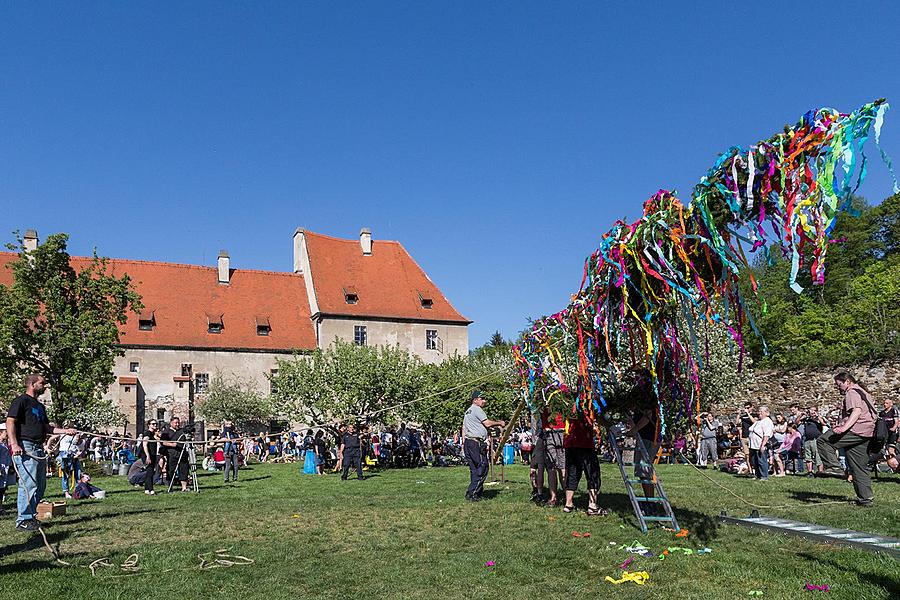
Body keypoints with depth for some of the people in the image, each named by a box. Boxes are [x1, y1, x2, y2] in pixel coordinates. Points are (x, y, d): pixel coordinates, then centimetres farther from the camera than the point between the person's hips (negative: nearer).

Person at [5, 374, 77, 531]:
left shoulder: (40, 406, 23)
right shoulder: (21, 401, -4)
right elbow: (10, 422, -12)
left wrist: (65, 431, 13)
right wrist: (14, 444, -22)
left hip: (39, 449, 9)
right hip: (25, 447, -9)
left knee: (40, 486, 11)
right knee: (29, 484, -11)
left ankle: (31, 515, 20)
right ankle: (23, 520, -5)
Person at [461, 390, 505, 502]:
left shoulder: (467, 411, 22)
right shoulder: (477, 409, -7)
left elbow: (463, 428, 22)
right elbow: (487, 423, -12)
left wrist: (463, 443, 22)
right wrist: (499, 423, 2)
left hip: (468, 442, 10)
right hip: (477, 443, -10)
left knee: (474, 469, 12)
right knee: (482, 468, -7)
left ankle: (476, 493, 14)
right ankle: (472, 493, -9)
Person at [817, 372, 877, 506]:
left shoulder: (852, 392, -5)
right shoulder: (861, 391, 28)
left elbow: (857, 411, -22)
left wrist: (844, 428, -33)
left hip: (856, 431, -11)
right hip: (866, 433, 11)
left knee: (823, 441, -16)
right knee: (859, 468, 13)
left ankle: (834, 467, -22)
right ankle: (866, 498, 15)